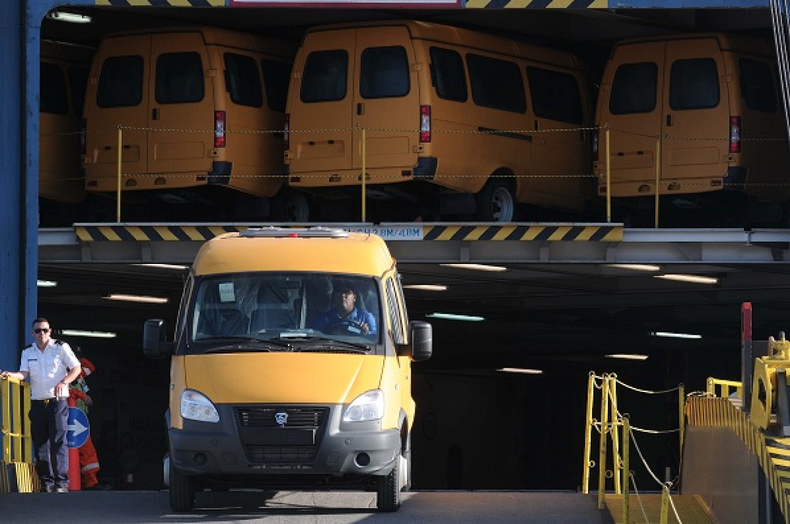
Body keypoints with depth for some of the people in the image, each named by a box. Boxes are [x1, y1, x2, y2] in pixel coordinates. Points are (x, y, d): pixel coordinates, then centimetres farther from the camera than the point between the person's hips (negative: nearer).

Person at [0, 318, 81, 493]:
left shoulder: (60, 347, 1)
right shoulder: (28, 352, 11)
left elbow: (76, 368, -1)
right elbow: (23, 374, 1)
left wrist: (63, 382, -17)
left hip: (58, 402, -4)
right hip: (37, 403, 4)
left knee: (58, 441, -14)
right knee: (40, 444, 2)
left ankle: (61, 482, -16)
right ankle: (46, 482, 8)